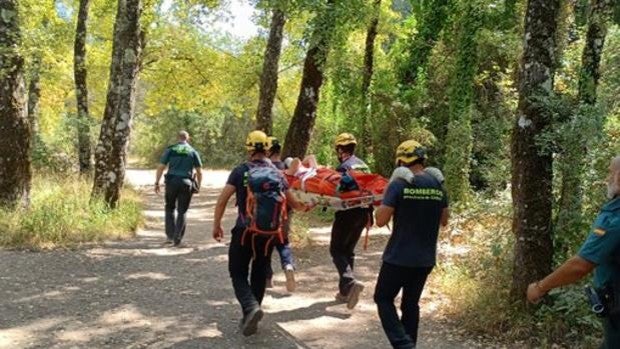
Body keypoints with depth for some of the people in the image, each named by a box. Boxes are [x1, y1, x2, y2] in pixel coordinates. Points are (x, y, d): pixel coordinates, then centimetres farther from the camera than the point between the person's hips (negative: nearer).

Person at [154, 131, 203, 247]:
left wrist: (157, 183, 3)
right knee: (182, 212, 8)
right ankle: (177, 239, 4)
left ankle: (169, 236, 10)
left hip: (171, 182, 0)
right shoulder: (193, 152, 8)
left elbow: (161, 167, -1)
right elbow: (199, 172, 5)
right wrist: (198, 185, 16)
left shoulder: (170, 150, 6)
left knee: (170, 208, 17)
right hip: (186, 183, 0)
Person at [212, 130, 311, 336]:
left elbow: (222, 199, -10)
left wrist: (216, 225, 0)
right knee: (259, 274, 16)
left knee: (238, 273, 6)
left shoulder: (240, 171, -5)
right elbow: (292, 202, 13)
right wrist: (304, 208, 34)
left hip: (244, 231, -3)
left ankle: (251, 307, -18)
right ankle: (250, 317, 21)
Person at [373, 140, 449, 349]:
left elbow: (381, 220, -12)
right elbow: (444, 221, 14)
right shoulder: (437, 186, 4)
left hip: (399, 257, -5)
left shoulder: (399, 184, -13)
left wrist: (386, 203, 3)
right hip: (425, 259, 6)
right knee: (411, 303, 18)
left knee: (384, 299, 9)